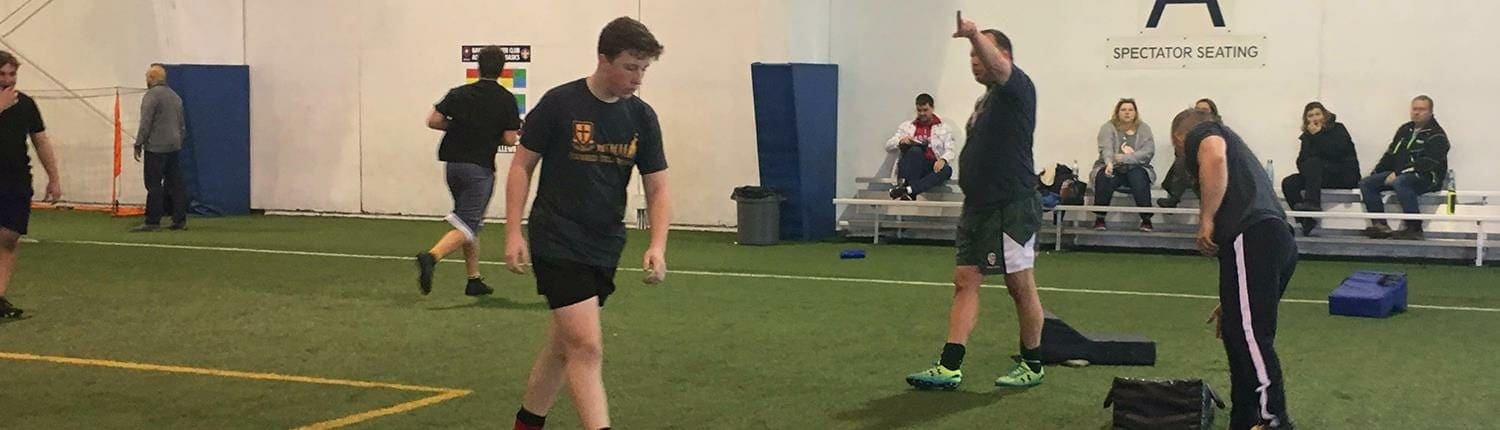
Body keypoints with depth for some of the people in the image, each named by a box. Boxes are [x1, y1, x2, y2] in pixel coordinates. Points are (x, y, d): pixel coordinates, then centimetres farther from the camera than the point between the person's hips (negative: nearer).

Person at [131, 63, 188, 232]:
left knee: (154, 185, -6)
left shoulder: (152, 95, -10)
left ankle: (153, 222, -7)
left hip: (156, 148, -8)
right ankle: (180, 220, 8)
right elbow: (181, 124, 20)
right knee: (176, 183, 8)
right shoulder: (175, 96, 16)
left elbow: (145, 123, -16)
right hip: (174, 147, 8)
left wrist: (138, 145, -11)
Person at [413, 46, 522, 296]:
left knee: (469, 222, 18)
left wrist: (459, 125, 13)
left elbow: (433, 121, -1)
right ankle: (431, 258, -33)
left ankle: (474, 280, 20)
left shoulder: (459, 94, 5)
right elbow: (509, 140, -8)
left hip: (452, 163, 5)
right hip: (479, 168, -5)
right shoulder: (506, 100, -4)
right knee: (467, 227, -7)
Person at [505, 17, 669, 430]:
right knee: (587, 348, -15)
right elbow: (522, 165, -2)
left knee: (563, 346, 15)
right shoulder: (559, 103, -9)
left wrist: (657, 245, -9)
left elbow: (657, 188, 6)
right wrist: (513, 232, -7)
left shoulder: (642, 117, 4)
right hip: (557, 244, -5)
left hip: (604, 250, 5)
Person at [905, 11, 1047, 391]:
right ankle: (949, 368, -1)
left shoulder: (1017, 89, -7)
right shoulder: (986, 101, 18)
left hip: (1012, 206, -9)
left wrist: (975, 35, -46)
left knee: (1021, 286, 2)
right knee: (965, 282, 2)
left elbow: (998, 66, -30)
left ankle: (1033, 365, 16)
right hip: (978, 205, 9)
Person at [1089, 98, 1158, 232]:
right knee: (1104, 177, -32)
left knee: (1139, 177, -32)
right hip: (1112, 169, 0)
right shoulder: (1108, 127, 4)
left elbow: (1148, 152, -7)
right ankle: (1099, 218, -26)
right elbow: (1106, 148, -15)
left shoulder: (1143, 128, 7)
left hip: (1136, 169, 0)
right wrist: (1109, 162, -38)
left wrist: (1124, 158, -19)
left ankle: (1146, 219, -30)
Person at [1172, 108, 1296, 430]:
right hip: (1280, 239, 9)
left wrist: (1206, 220, -8)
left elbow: (1214, 156, -14)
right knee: (1240, 335, 15)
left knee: (1250, 334, -11)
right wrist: (1229, 302, 43)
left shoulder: (1200, 135, 14)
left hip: (1251, 235, -9)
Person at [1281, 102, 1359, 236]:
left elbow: (1335, 152, -20)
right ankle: (1307, 222, -21)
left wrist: (1318, 135, -17)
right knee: (1288, 184, -16)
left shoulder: (1337, 129, -1)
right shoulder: (1307, 135, 13)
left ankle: (1312, 201, -41)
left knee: (1313, 162, -30)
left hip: (1344, 176, -6)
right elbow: (1301, 161, 3)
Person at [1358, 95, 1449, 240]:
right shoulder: (1405, 130, 20)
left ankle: (1414, 229, -34)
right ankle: (1380, 225, -16)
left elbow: (1428, 163, -17)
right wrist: (1374, 173, 9)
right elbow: (1390, 155, 24)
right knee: (1365, 183, -7)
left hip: (1426, 178, -8)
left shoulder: (1436, 135, -5)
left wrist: (1398, 174, -21)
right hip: (1399, 174, 8)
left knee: (1400, 182, -39)